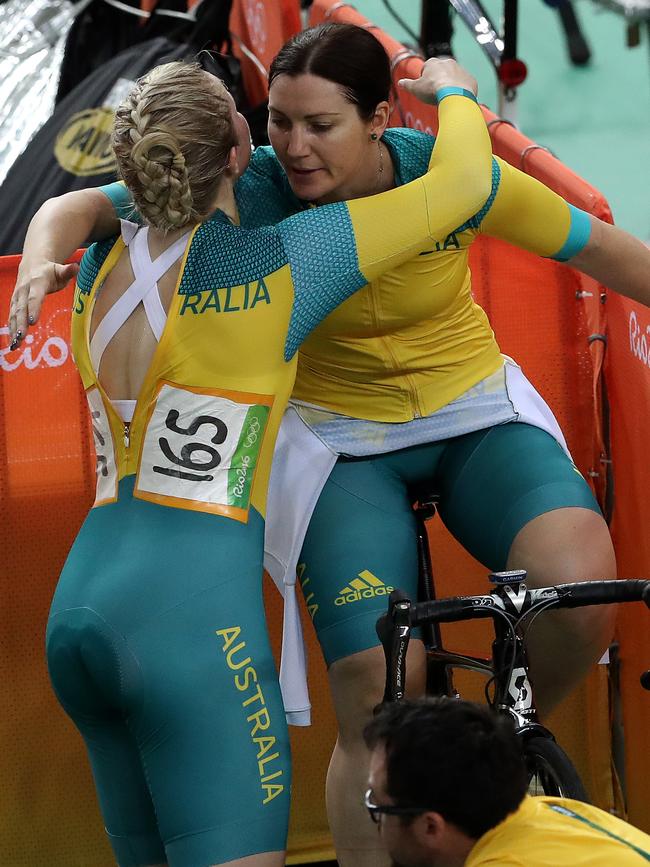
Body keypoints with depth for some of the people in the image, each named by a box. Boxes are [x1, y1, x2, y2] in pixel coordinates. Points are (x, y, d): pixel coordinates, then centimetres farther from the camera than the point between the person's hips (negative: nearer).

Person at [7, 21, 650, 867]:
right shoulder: (250, 193, -18)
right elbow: (79, 208, -16)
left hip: (476, 416, 0)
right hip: (341, 441, 0)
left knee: (581, 588, -29)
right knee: (378, 709, -14)